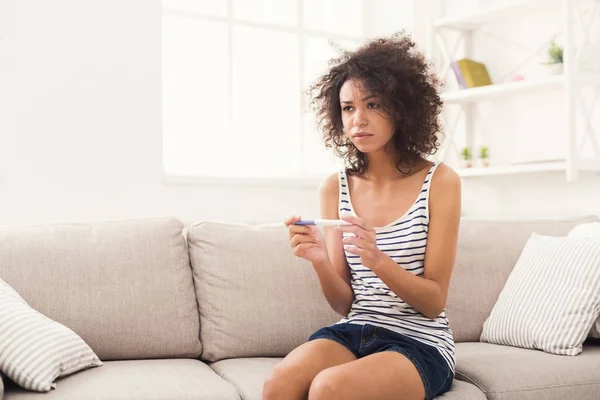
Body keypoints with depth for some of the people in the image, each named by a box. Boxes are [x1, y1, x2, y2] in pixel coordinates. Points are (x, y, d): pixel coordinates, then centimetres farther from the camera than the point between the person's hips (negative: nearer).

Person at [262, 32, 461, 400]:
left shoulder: (440, 181, -8)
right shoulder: (335, 188, 3)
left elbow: (434, 303, -8)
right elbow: (344, 304, 3)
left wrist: (378, 261, -25)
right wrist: (320, 260, -18)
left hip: (419, 344, -3)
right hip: (353, 333, 3)